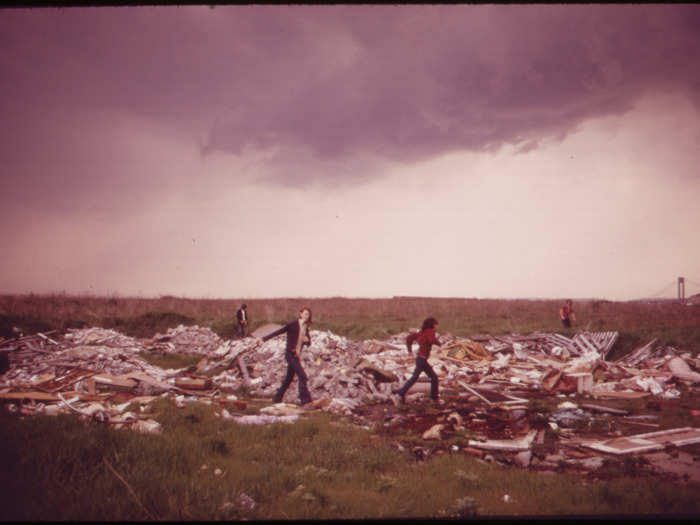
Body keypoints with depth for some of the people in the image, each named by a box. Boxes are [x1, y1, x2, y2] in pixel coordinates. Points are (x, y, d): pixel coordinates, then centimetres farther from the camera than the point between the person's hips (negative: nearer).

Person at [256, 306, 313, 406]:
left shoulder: (305, 328, 11)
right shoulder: (293, 324, -9)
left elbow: (309, 344, 14)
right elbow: (278, 332, -9)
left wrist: (307, 340, -11)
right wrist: (264, 339, -13)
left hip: (296, 356, 7)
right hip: (290, 354, -7)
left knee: (289, 378, 14)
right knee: (302, 376, -15)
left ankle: (277, 398, 27)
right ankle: (305, 400, -15)